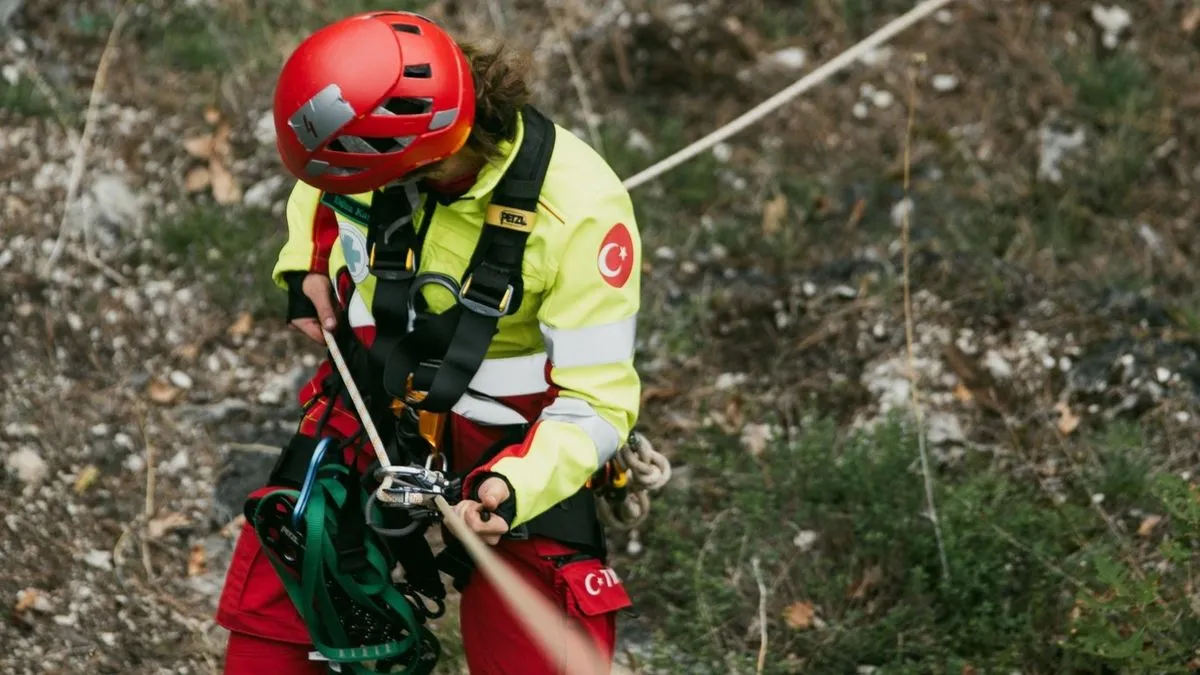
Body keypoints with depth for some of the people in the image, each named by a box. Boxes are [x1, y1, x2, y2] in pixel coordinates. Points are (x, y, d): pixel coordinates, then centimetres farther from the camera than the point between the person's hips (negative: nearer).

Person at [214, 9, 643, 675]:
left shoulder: (579, 210, -29)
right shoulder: (375, 132, -16)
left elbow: (598, 399, -24)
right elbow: (321, 188, 12)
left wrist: (518, 486, -40)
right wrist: (307, 265, -5)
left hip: (505, 444, -4)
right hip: (369, 405, 4)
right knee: (267, 611, 6)